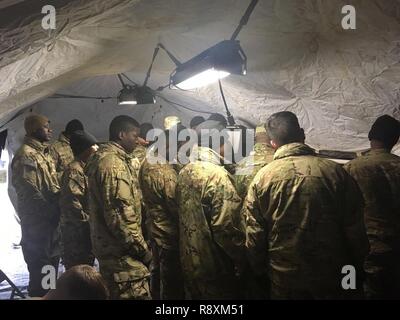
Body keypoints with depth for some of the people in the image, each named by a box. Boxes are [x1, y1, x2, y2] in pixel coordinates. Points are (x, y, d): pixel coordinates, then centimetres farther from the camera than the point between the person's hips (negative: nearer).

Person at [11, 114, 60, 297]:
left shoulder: (43, 152, 15)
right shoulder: (26, 155, -14)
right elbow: (30, 193, -21)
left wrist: (58, 209, 8)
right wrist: (54, 212, -17)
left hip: (50, 221, 9)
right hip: (37, 223, -9)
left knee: (51, 266, 19)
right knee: (40, 271, 0)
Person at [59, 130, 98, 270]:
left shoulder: (85, 168, 14)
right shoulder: (74, 170, -17)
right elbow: (72, 204, -24)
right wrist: (88, 222, -18)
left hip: (86, 232, 10)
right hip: (78, 233, -10)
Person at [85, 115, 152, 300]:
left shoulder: (109, 158, 15)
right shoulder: (113, 163, -19)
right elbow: (119, 215, -25)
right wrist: (141, 248, -17)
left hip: (110, 248, 11)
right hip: (121, 253, -11)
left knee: (115, 293, 20)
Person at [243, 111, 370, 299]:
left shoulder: (261, 178, -9)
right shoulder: (336, 172, -10)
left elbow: (254, 237, -6)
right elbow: (356, 232, -6)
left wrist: (261, 273, 9)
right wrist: (357, 272, 9)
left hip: (283, 280, 0)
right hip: (332, 277, 0)